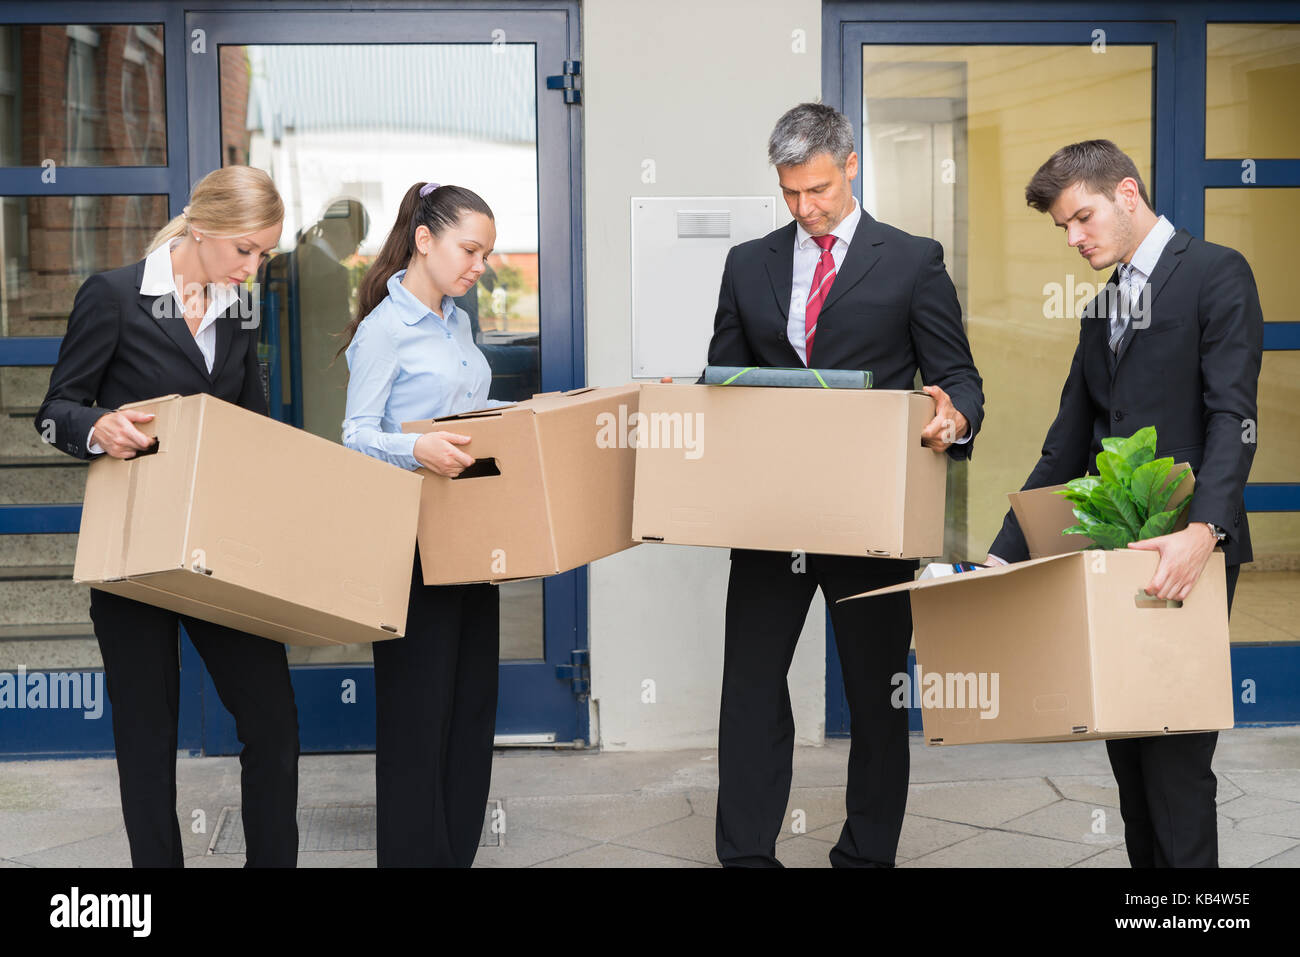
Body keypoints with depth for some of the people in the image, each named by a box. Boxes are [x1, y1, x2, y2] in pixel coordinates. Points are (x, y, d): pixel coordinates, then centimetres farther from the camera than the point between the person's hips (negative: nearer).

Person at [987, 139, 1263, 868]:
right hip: (1114, 552, 8)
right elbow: (1069, 442, 19)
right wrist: (1006, 556, 12)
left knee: (1173, 751, -8)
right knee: (1124, 737, 9)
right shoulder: (1104, 308, 20)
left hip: (1184, 551, -8)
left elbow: (1232, 416, -15)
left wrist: (1206, 530, -29)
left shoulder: (1216, 273, -3)